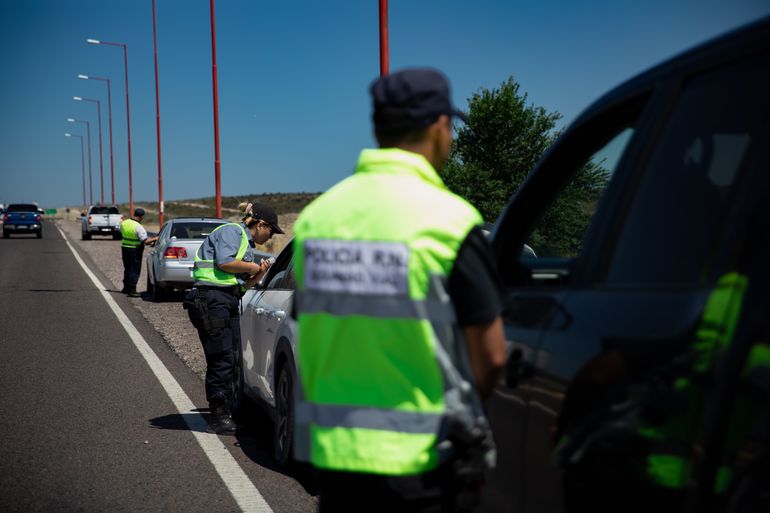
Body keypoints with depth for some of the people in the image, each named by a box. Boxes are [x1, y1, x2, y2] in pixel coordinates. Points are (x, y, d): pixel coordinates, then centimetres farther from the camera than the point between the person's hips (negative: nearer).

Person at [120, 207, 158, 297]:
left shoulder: (124, 223, 0)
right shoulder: (138, 227, -21)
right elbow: (146, 241, -26)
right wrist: (155, 238, -12)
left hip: (124, 248, 7)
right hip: (135, 250, -7)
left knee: (127, 268, 20)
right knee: (135, 270, 0)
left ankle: (126, 288, 29)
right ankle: (132, 290, -4)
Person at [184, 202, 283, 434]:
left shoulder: (246, 242, 26)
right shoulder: (232, 231, -3)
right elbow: (224, 262, -18)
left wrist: (259, 274, 9)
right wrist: (251, 267, -3)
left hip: (228, 301, 10)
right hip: (212, 299, -10)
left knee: (232, 358, 7)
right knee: (221, 359, -11)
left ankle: (227, 413, 14)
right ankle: (218, 417, -6)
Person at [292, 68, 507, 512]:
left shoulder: (315, 215, 2)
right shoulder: (447, 219, -14)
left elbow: (314, 334, 8)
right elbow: (490, 356, -10)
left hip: (331, 449, 5)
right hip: (421, 461, -5)